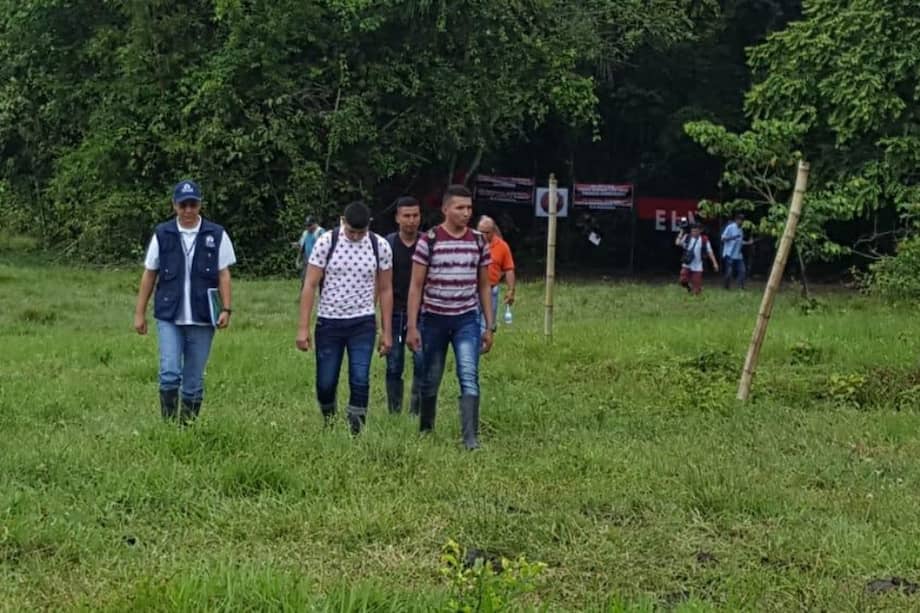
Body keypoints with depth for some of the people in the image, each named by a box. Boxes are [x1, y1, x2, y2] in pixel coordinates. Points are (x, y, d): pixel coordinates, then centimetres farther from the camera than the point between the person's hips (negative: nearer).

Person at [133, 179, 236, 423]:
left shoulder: (216, 235, 2)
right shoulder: (162, 234, 4)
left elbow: (223, 274, 4)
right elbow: (149, 274, 8)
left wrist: (226, 309, -6)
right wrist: (140, 313, 7)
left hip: (202, 319, 0)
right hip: (169, 317, 0)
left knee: (194, 380, 6)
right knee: (169, 374, -11)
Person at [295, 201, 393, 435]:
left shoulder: (380, 247, -2)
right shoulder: (326, 242, -7)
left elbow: (385, 290, 6)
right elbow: (310, 286, -5)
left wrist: (387, 332, 4)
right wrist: (303, 328, -10)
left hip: (363, 324, 0)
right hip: (329, 322, 0)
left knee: (360, 381, -10)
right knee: (325, 383, 5)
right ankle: (328, 423, 32)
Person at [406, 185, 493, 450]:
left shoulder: (479, 242, 4)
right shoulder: (428, 240, -5)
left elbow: (484, 286, 11)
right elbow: (416, 286, -3)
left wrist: (489, 327, 8)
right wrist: (412, 326, -8)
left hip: (467, 320, 1)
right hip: (434, 319, -1)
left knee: (469, 376, -14)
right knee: (430, 381, 10)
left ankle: (471, 438, -16)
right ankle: (425, 432, 28)